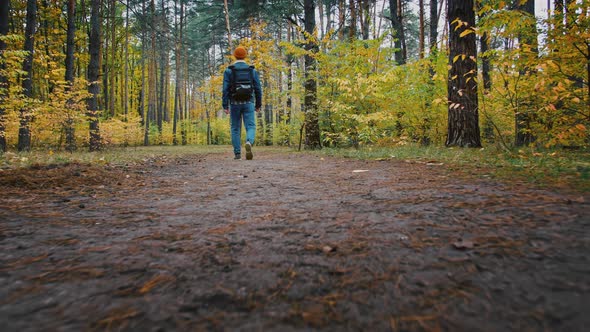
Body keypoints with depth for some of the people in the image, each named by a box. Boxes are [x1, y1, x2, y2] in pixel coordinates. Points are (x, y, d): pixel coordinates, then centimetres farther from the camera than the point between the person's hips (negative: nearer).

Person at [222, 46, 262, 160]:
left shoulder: (229, 70, 1)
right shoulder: (252, 70, 6)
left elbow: (225, 89, -7)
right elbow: (258, 89, 3)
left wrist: (225, 106, -7)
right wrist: (258, 104, 11)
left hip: (235, 103, 0)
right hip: (248, 103, 0)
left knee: (235, 128, 12)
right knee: (250, 127, -2)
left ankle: (237, 153, 10)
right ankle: (249, 143, -33)